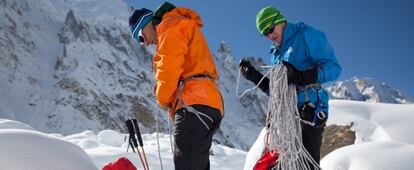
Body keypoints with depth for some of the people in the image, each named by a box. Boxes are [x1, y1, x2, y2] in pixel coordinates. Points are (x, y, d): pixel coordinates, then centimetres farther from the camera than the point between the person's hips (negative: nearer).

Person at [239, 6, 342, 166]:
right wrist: (254, 76, 12)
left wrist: (300, 76, -24)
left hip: (309, 107, -8)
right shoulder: (276, 53, 24)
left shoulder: (307, 35, 1)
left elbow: (333, 67, -10)